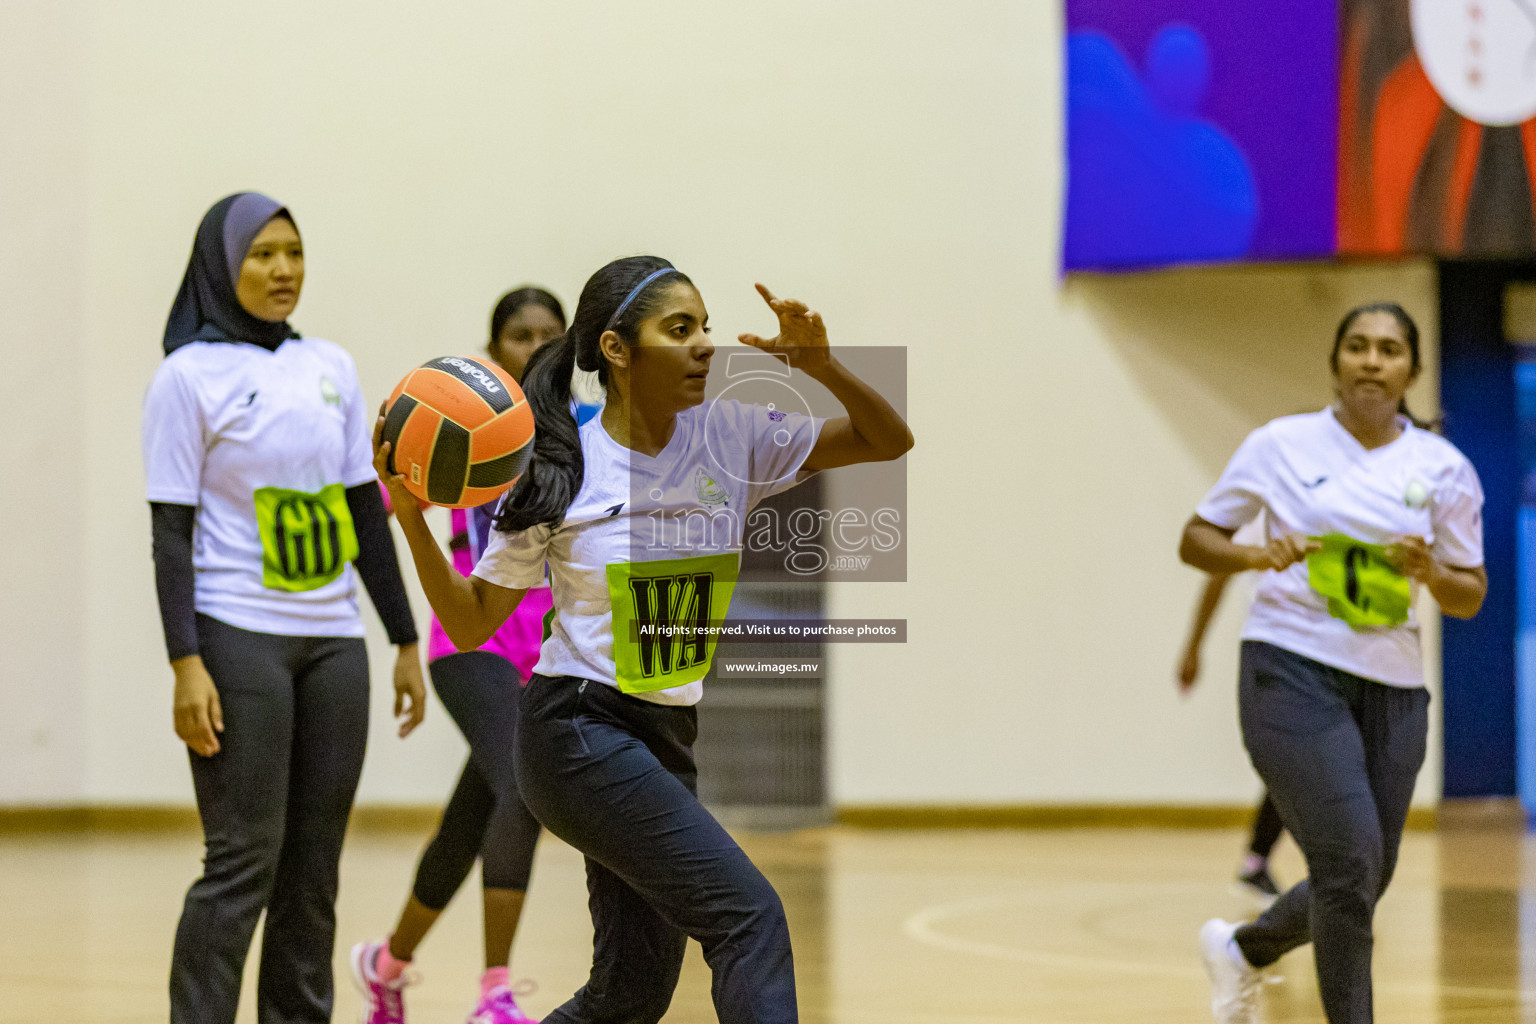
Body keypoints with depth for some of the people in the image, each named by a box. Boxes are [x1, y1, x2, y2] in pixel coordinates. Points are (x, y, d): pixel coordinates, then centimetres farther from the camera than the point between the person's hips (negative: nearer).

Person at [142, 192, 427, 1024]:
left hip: (333, 641, 5)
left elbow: (366, 511, 15)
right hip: (239, 637, -5)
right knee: (243, 863, -9)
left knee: (313, 868, 6)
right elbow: (171, 532, -7)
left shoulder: (330, 367, 12)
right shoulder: (189, 376, -4)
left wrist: (405, 641, 13)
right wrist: (186, 664, -15)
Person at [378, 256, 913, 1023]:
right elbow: (471, 623, -1)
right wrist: (411, 515, -15)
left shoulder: (731, 437, 2)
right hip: (578, 731, -7)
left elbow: (887, 441, 4)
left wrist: (820, 367, -13)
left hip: (666, 740, 7)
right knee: (750, 915, -21)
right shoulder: (560, 471, -8)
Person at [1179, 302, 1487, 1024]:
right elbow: (1195, 540, 7)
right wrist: (1262, 556, -13)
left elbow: (1469, 598, 10)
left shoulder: (1444, 469, 6)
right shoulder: (1282, 446, 1)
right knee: (1350, 858, -18)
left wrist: (1431, 573, -13)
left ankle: (1242, 951, 35)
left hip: (1390, 685, 4)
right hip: (1290, 668, -4)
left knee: (1365, 882, 7)